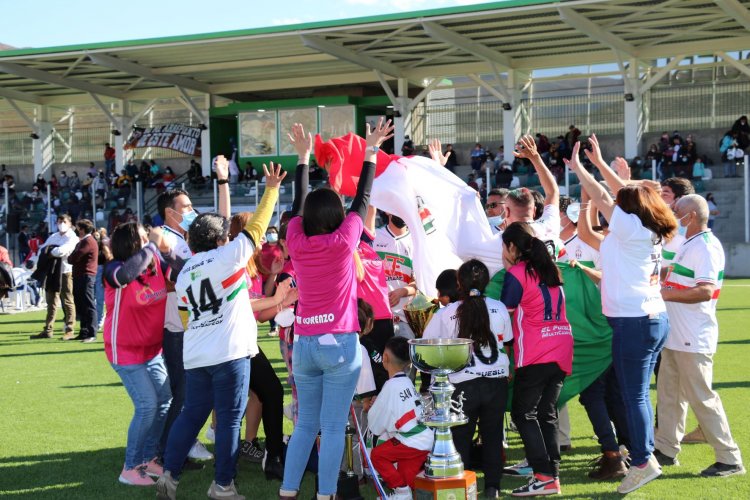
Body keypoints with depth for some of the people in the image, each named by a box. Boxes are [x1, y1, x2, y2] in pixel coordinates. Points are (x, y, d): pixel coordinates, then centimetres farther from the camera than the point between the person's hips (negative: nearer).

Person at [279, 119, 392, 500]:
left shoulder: (295, 242, 0)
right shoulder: (342, 241, -9)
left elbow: (299, 201, 15)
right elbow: (363, 198, 1)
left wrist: (303, 156, 27)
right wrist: (372, 151, 12)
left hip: (304, 344, 4)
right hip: (339, 344, -4)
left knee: (305, 424, 13)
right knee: (333, 428, -1)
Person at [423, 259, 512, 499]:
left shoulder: (445, 314, -7)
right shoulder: (498, 308, -2)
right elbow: (506, 340, 11)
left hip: (463, 384, -2)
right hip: (496, 381, 2)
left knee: (461, 437, 10)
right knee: (492, 434, 13)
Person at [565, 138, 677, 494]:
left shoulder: (631, 228, -12)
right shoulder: (652, 232, 9)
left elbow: (601, 197, -6)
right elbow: (627, 193, 19)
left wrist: (577, 167, 7)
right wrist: (600, 163, 24)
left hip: (632, 321, -9)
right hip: (655, 318, 9)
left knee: (633, 395, -4)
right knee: (638, 393, 15)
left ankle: (643, 461, -1)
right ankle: (644, 450, 20)